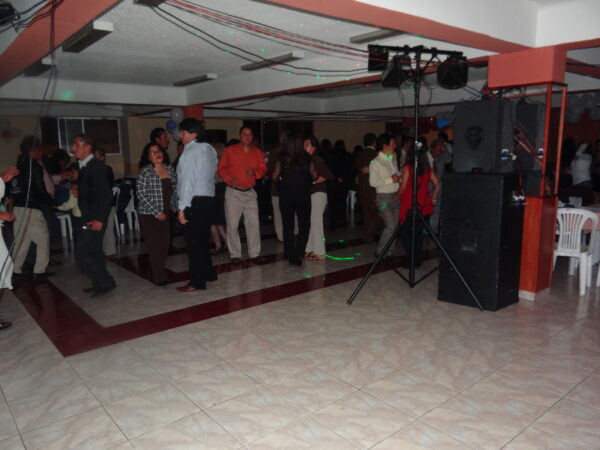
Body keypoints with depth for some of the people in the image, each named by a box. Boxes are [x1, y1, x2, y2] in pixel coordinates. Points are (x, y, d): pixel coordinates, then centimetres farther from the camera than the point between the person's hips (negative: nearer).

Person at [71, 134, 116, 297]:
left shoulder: (97, 166, -15)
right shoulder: (82, 166, 12)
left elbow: (105, 194, -20)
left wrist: (100, 219, -22)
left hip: (94, 218, -9)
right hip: (87, 217, 9)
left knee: (82, 254, -9)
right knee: (93, 252, 16)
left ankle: (105, 282, 3)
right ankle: (100, 283, 28)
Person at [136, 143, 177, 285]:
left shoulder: (170, 170, 7)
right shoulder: (145, 172, -9)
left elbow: (174, 190, 15)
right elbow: (141, 195, -12)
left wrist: (174, 208, 5)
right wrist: (157, 213, -14)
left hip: (165, 214, 5)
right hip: (148, 215, -5)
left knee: (165, 242, 5)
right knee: (155, 244, -2)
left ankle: (159, 272, 23)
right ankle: (159, 277, 8)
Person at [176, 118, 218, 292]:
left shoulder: (189, 153, -13)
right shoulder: (209, 149, 11)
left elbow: (187, 182, -17)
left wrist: (182, 208, -16)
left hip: (194, 201, -8)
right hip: (209, 198, 8)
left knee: (193, 242, -1)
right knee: (203, 239, 19)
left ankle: (197, 281, 5)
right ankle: (208, 273, 29)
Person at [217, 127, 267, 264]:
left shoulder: (257, 153, 11)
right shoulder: (230, 150, 2)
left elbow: (263, 169, 13)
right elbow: (221, 168, 2)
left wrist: (254, 172, -9)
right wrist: (229, 179, -15)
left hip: (250, 192, 2)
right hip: (233, 192, -2)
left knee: (254, 223, 1)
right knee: (232, 224, -1)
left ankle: (254, 253, 12)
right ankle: (235, 255, 9)